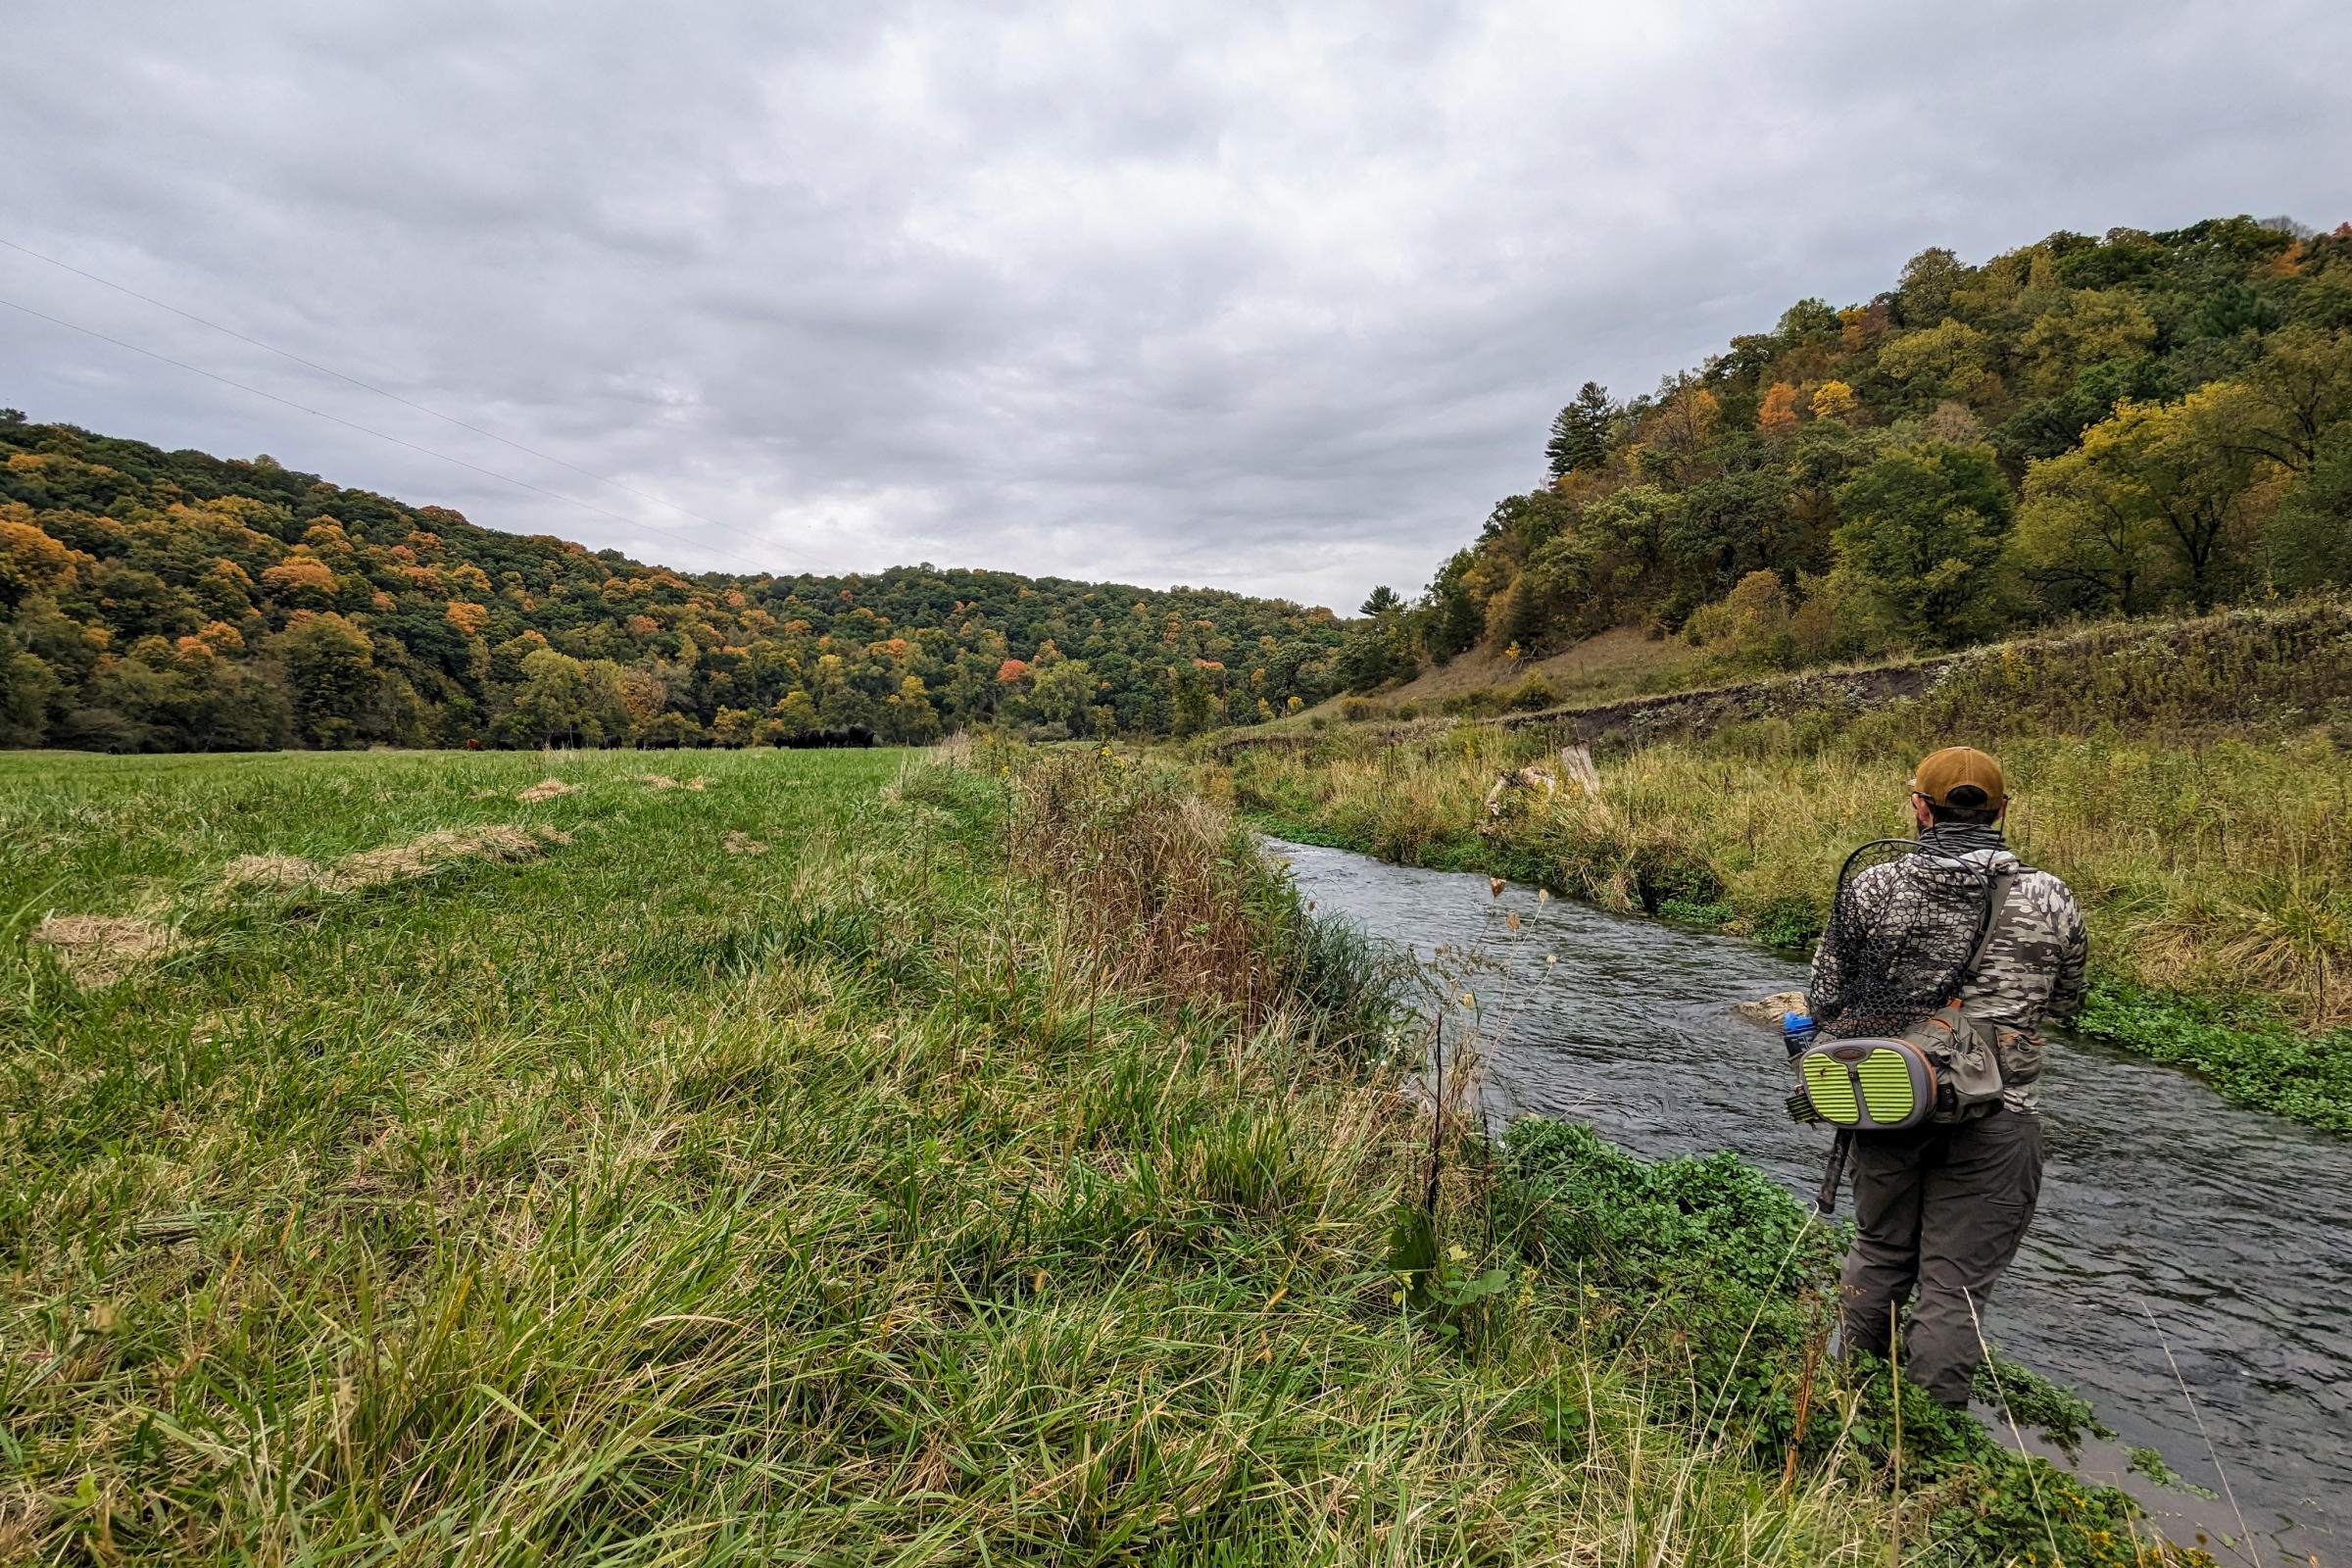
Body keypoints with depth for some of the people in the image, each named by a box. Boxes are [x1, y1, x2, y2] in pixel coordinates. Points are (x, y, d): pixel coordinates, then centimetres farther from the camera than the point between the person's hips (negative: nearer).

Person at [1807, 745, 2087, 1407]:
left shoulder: (1873, 887, -9)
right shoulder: (2049, 899, -8)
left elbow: (1826, 1000, -3)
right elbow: (2065, 1003, 8)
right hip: (1995, 1118, -1)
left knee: (1880, 1252, 20)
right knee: (1956, 1283, 9)